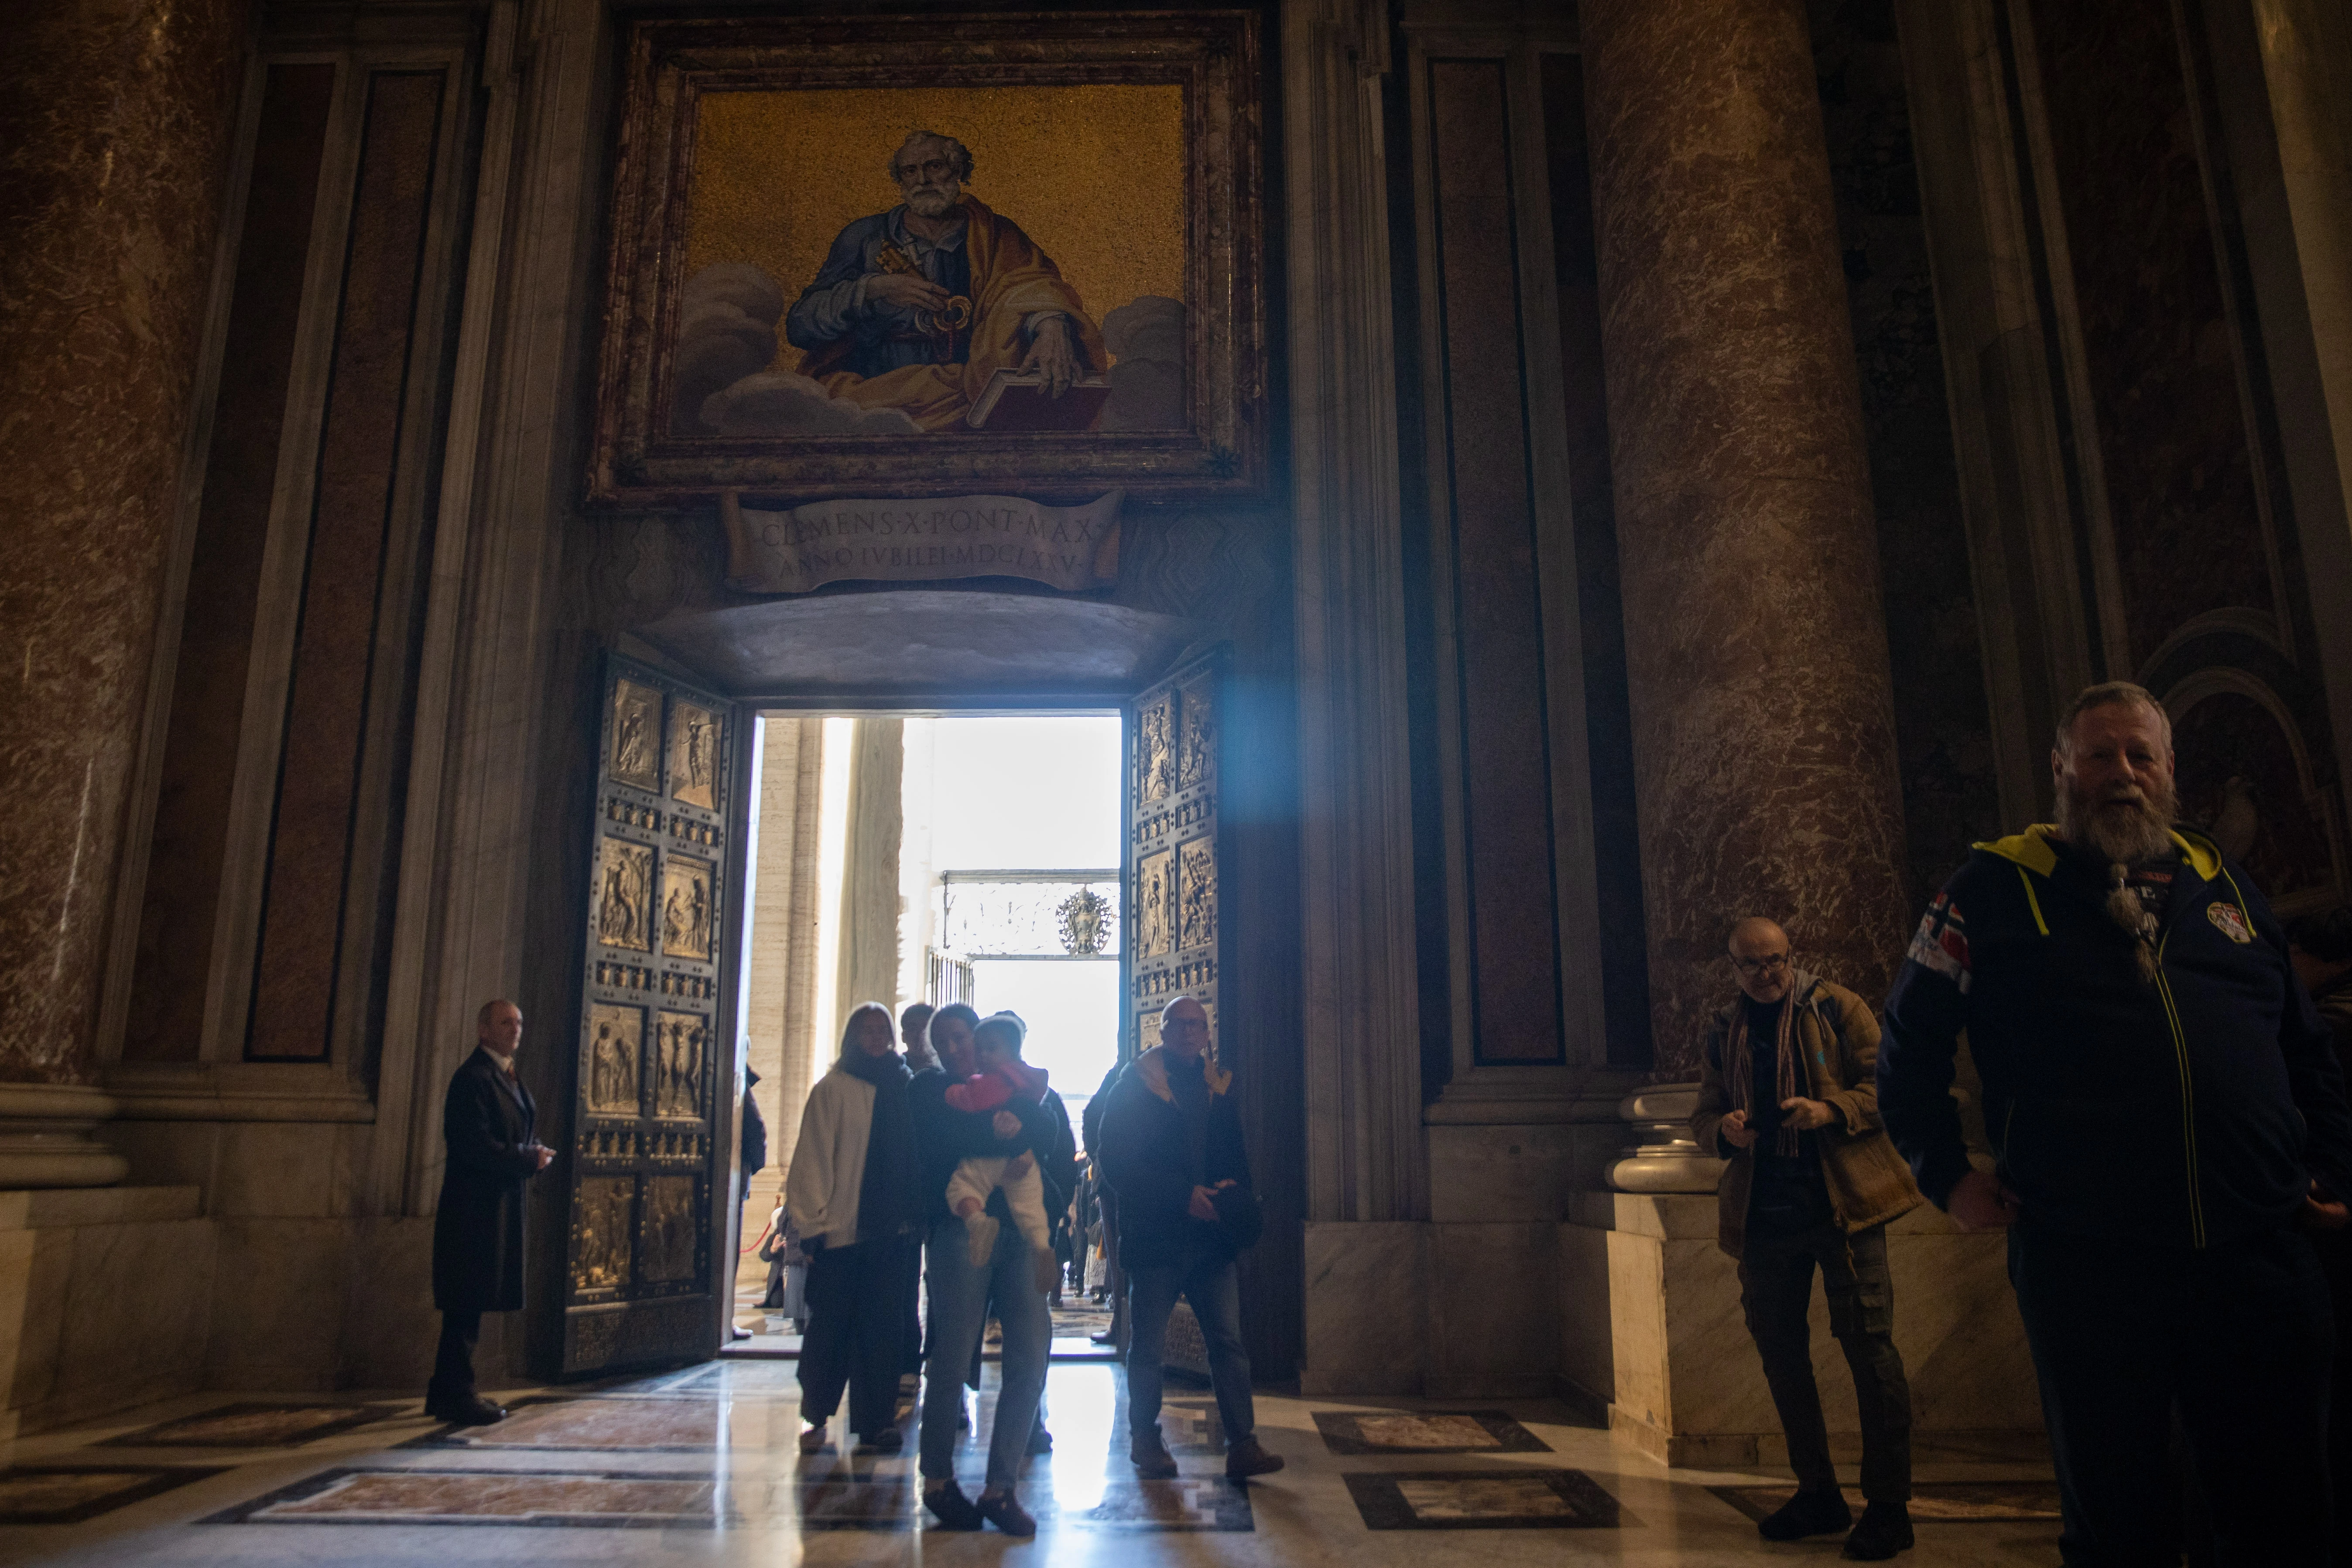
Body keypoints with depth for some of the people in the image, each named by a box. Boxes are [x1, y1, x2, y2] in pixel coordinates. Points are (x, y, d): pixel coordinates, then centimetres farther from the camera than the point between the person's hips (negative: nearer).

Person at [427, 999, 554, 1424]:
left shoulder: (508, 1078, 17)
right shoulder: (473, 1077, -14)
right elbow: (474, 1146, -22)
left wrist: (533, 1156, 2)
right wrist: (529, 1160, -16)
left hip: (499, 1206, 10)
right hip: (475, 1207, -10)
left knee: (469, 1304, 15)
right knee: (467, 1303, -3)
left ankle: (449, 1391, 24)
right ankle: (456, 1395, 5)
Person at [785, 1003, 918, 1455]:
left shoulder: (902, 1088, 8)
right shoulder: (833, 1089, -3)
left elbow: (913, 1154, 11)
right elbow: (813, 1158, -5)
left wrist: (914, 1211, 5)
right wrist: (813, 1221, -9)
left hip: (891, 1228, 3)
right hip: (841, 1228, -3)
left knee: (882, 1327, 6)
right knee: (830, 1326, 6)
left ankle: (876, 1419, 16)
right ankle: (816, 1417, 22)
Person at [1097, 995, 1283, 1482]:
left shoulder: (1220, 1087, 12)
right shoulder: (1134, 1086, -2)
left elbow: (1236, 1155, 18)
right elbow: (1118, 1165, -8)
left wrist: (1233, 1191, -5)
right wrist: (1183, 1197, -16)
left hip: (1211, 1236, 3)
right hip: (1155, 1236, -3)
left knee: (1229, 1340, -1)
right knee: (1148, 1346, 6)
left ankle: (1242, 1444, 2)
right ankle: (1145, 1442, 20)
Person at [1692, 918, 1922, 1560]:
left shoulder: (1837, 1009, 2)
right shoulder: (1723, 1033, 13)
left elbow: (1885, 1084, -3)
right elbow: (1704, 1115, 14)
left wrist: (1832, 1110, -20)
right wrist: (1723, 1129, -9)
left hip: (1842, 1201, -4)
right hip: (1763, 1212, 5)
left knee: (1868, 1343, -5)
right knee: (1779, 1348, 10)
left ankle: (1889, 1505, 7)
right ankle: (1818, 1494, 24)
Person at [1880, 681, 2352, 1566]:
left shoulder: (2223, 885, 14)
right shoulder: (1996, 889, 1)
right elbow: (1909, 1044, 5)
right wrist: (1949, 1176, -1)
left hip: (2259, 1257, 4)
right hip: (2086, 1262, -3)